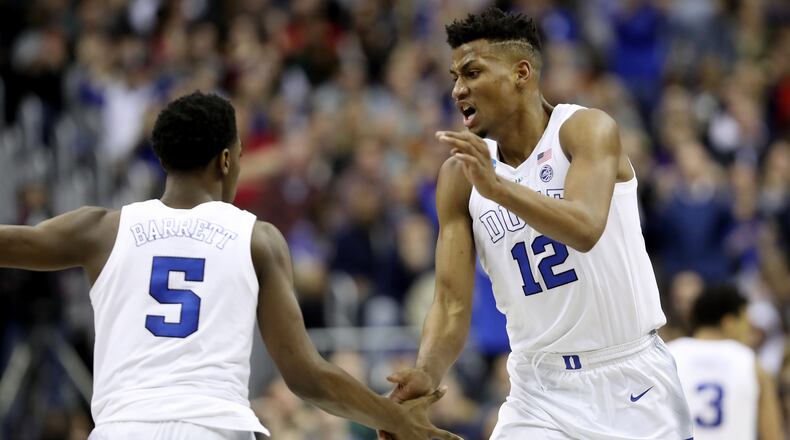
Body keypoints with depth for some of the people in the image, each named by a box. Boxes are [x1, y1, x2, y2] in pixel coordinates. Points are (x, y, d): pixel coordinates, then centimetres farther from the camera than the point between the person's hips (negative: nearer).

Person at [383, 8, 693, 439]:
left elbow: (586, 229, -30)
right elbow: (452, 305, -3)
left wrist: (497, 187, -44)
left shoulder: (587, 129, -11)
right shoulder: (460, 175, 1)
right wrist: (425, 375, -22)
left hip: (630, 376, -3)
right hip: (540, 389, 3)